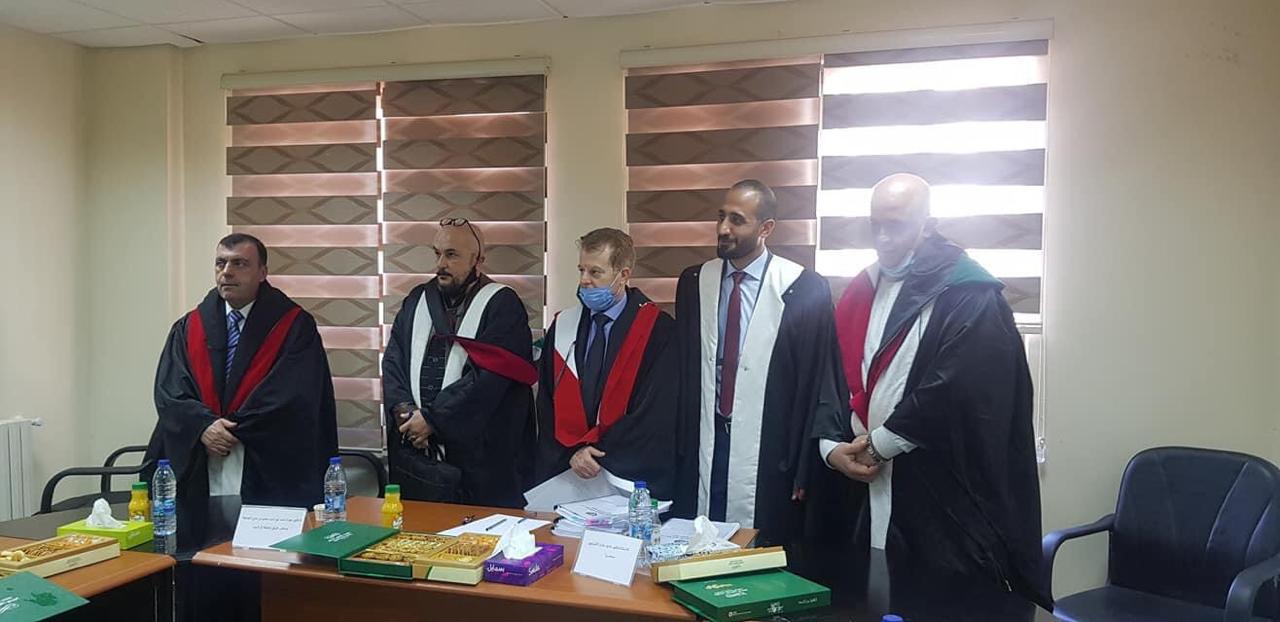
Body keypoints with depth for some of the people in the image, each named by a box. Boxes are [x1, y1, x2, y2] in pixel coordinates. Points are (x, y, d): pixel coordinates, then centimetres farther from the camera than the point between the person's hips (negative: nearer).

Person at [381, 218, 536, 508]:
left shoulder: (501, 305, -6)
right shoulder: (417, 301, 12)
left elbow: (489, 376, -16)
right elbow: (392, 361, 8)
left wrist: (432, 418, -15)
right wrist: (403, 411, -9)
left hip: (477, 456, -5)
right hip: (414, 453, 5)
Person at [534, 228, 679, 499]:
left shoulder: (659, 332, -8)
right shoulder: (563, 327, 5)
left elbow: (656, 414, -12)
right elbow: (547, 407, 5)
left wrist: (597, 453, -13)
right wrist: (573, 453, -9)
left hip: (631, 479, -3)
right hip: (565, 474, 3)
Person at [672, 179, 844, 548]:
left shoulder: (805, 289, -7)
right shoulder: (693, 282, 6)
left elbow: (819, 382, -5)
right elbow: (682, 369, 10)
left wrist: (806, 469, -5)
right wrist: (676, 445, 7)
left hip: (769, 457, -3)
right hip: (701, 448, 4)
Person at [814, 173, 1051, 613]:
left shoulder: (967, 293, -9)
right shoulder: (861, 291, 14)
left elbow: (955, 388, -20)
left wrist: (879, 442, -12)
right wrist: (832, 444, -4)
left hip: (948, 498, -6)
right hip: (868, 489, 7)